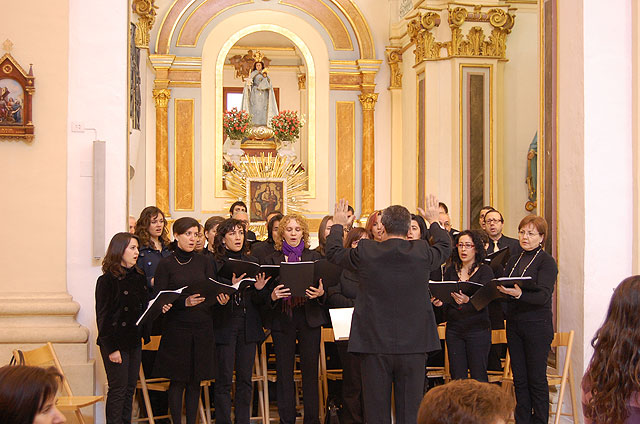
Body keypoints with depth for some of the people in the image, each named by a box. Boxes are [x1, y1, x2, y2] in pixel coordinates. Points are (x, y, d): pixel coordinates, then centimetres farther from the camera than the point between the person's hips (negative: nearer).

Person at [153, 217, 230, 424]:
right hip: (177, 328, -3)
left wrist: (222, 299, -19)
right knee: (178, 380, 0)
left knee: (195, 380, 7)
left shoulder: (204, 262, 9)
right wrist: (185, 302, -21)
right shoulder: (165, 264, -1)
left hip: (202, 327, 3)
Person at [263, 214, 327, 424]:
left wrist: (320, 293, -14)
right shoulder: (272, 259, 8)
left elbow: (324, 287, 8)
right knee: (284, 372, 1)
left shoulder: (314, 257, 10)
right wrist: (273, 296, -17)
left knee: (310, 370, 0)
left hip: (309, 319, 0)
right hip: (282, 320, 0)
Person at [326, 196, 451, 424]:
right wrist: (434, 221, 34)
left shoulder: (364, 253, -9)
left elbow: (333, 252, 10)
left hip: (375, 344, -1)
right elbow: (445, 247, 18)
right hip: (414, 344, 1)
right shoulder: (422, 252, -5)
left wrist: (338, 224, 27)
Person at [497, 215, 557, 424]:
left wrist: (519, 294, -37)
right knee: (519, 378, 9)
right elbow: (504, 289, 16)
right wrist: (499, 289, -7)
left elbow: (544, 295, -19)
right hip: (514, 324, 6)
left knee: (537, 379, -1)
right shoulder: (513, 260, 15)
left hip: (537, 326, -6)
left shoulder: (547, 261, -6)